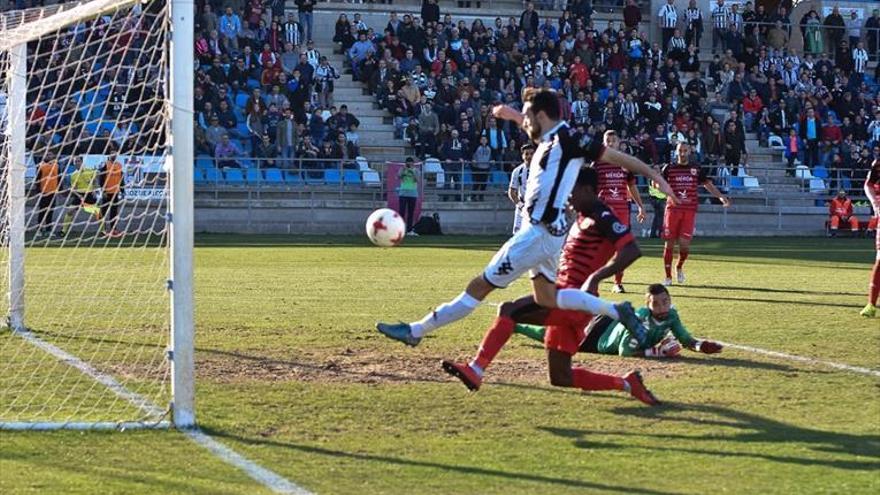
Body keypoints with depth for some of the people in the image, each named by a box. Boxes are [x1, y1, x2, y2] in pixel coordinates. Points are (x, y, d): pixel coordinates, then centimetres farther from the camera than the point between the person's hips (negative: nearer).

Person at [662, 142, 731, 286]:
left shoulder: (697, 169, 9)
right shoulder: (669, 168, 5)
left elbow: (708, 184, 12)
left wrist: (720, 196, -3)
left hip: (690, 210, 0)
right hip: (673, 208, 0)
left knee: (684, 243, -10)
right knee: (669, 243, -1)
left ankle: (679, 267, 20)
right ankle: (668, 276, 10)